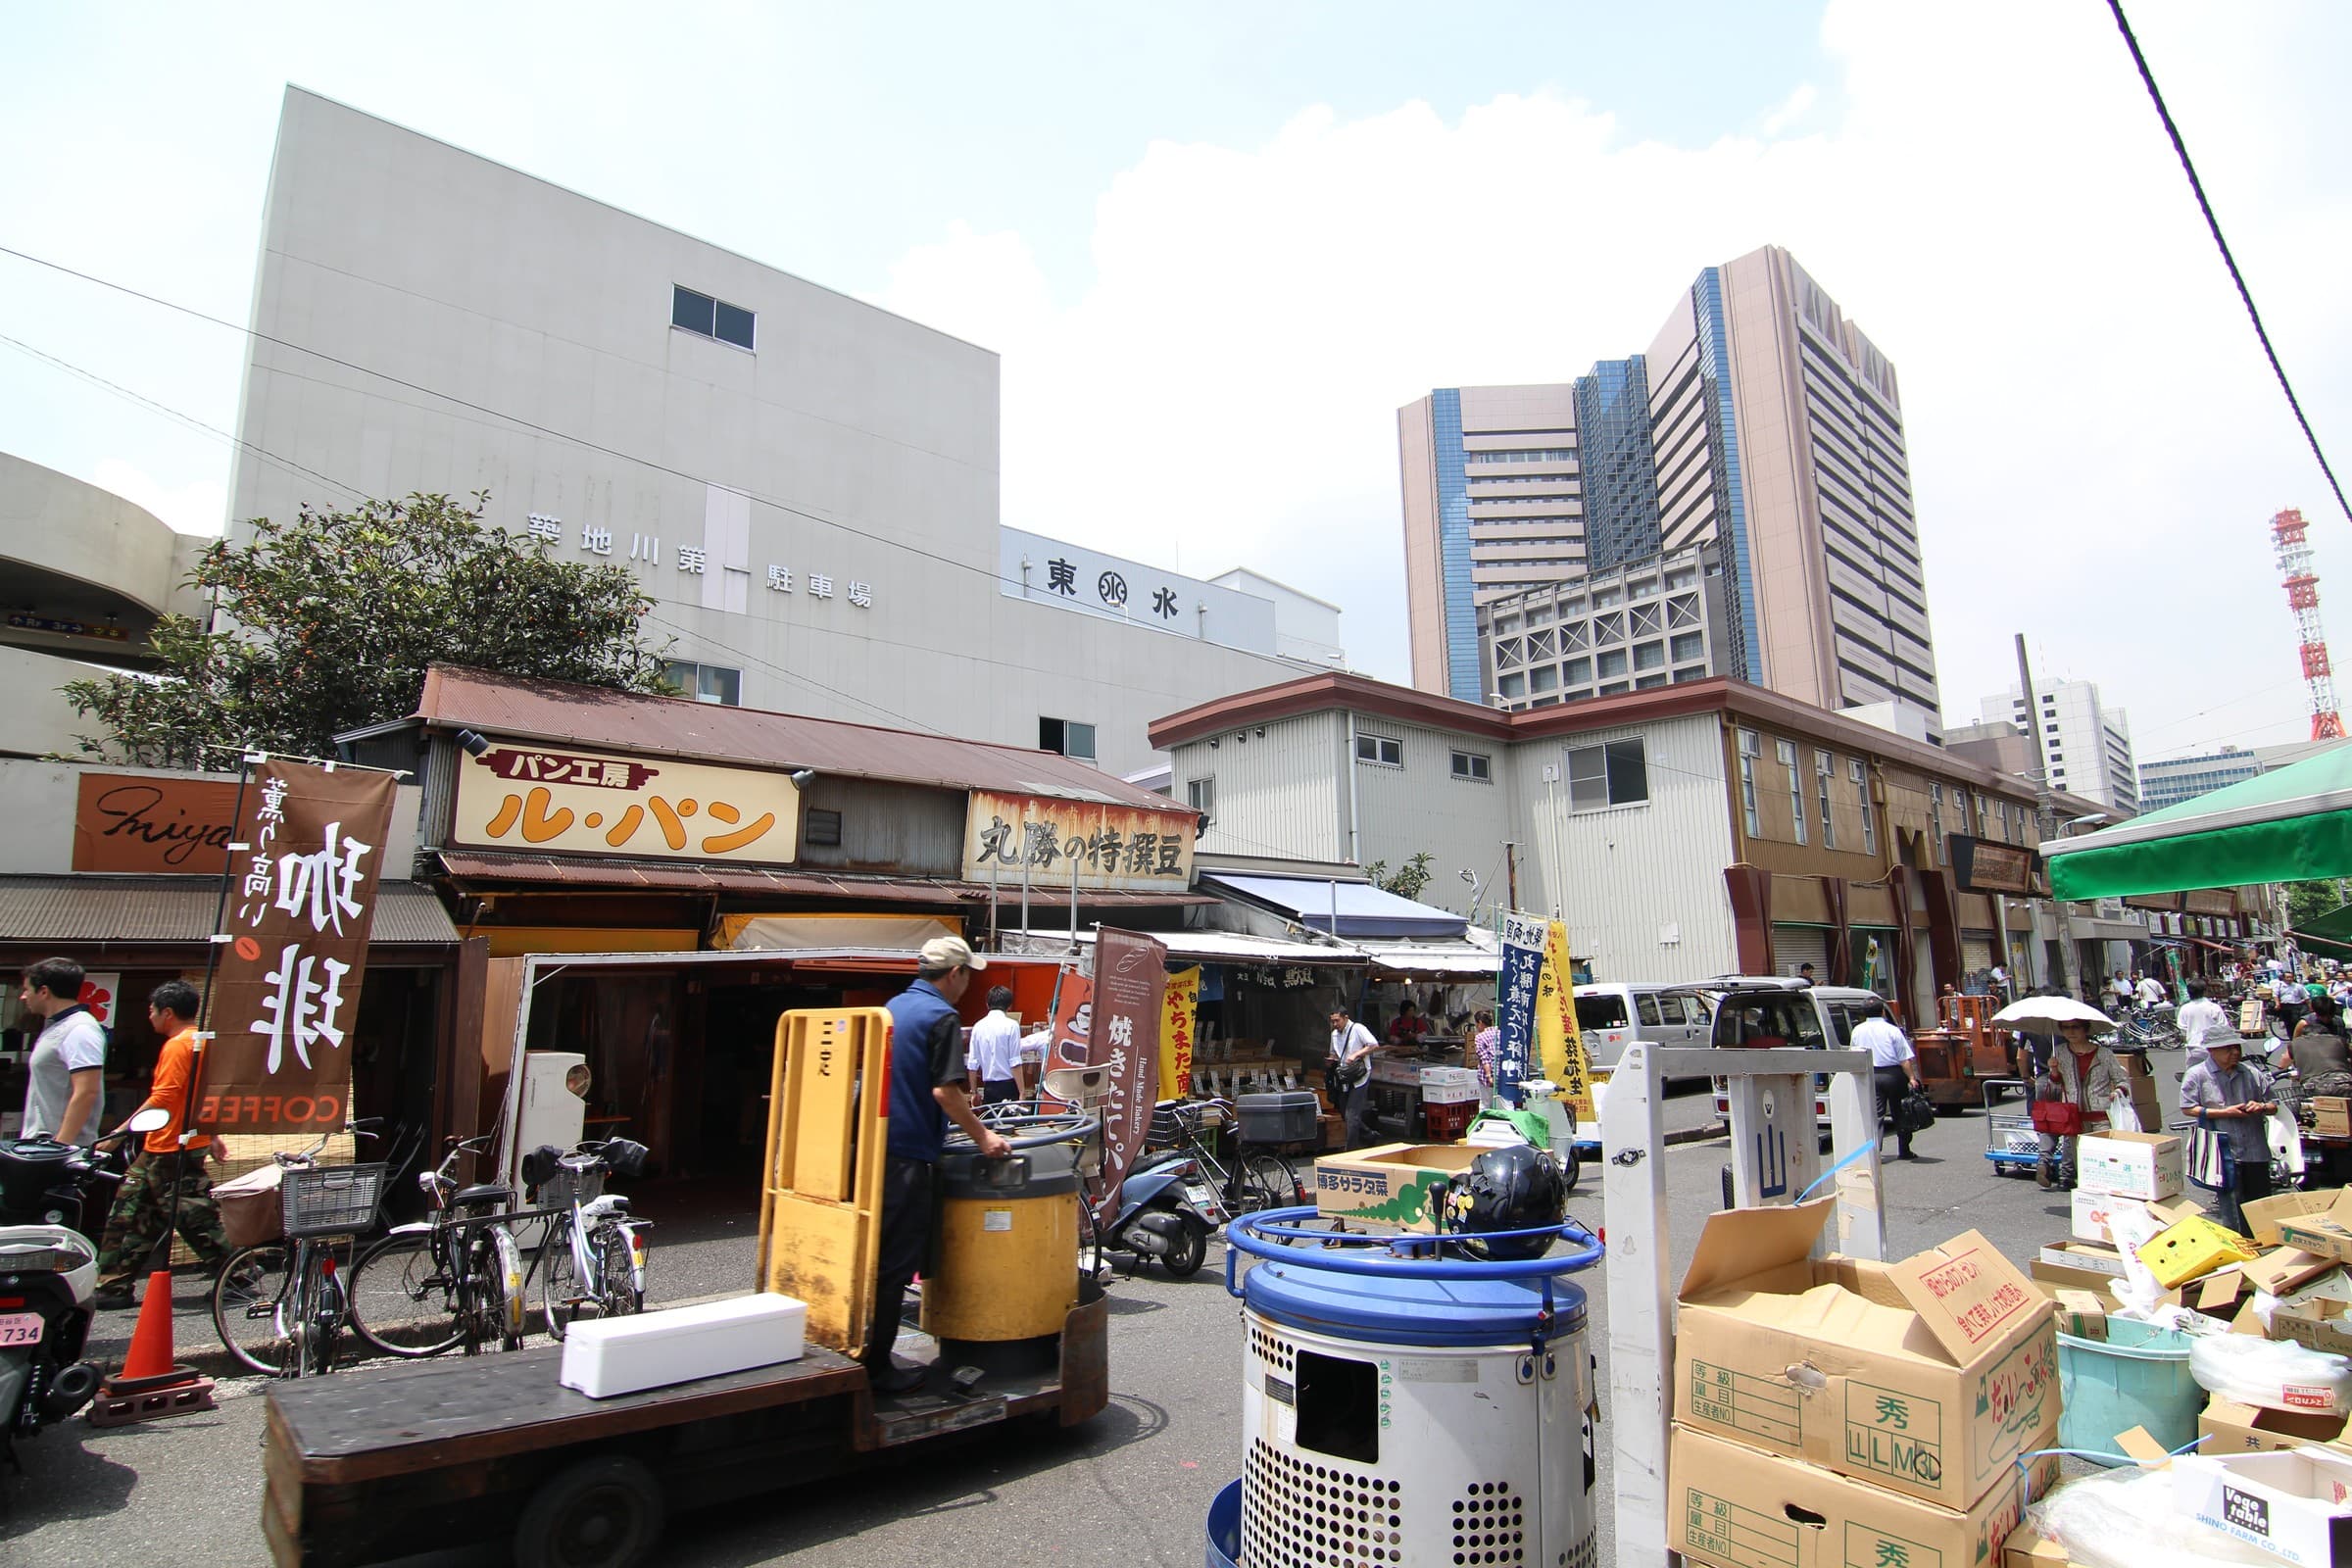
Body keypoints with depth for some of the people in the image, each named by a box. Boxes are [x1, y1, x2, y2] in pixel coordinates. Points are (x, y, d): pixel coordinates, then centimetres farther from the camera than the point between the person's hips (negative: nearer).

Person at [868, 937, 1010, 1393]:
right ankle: (876, 1368, 9)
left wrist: (958, 1110, 31)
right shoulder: (942, 1017, -14)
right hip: (908, 1154, -9)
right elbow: (944, 1090, -19)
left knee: (875, 1255, 19)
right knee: (896, 1263, 1)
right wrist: (981, 1136, -9)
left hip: (874, 1145, 9)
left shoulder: (893, 1007, 13)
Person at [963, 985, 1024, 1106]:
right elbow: (1015, 1064, -11)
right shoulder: (1011, 1025, -8)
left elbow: (972, 1065, 8)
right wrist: (1021, 1092, -7)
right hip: (1008, 1086, -4)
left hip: (989, 1088, 4)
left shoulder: (978, 1026, 5)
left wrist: (974, 1092, 18)